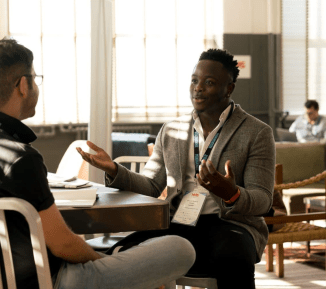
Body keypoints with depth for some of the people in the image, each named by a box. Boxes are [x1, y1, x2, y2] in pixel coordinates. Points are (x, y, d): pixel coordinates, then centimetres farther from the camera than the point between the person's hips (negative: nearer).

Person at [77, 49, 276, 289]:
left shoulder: (257, 133, 3)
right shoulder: (171, 131, 17)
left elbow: (262, 201, -3)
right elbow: (151, 186, 15)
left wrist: (231, 194, -27)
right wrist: (114, 171, -4)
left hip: (230, 223, -3)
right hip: (179, 223, 3)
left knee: (232, 261, -38)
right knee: (122, 253, -25)